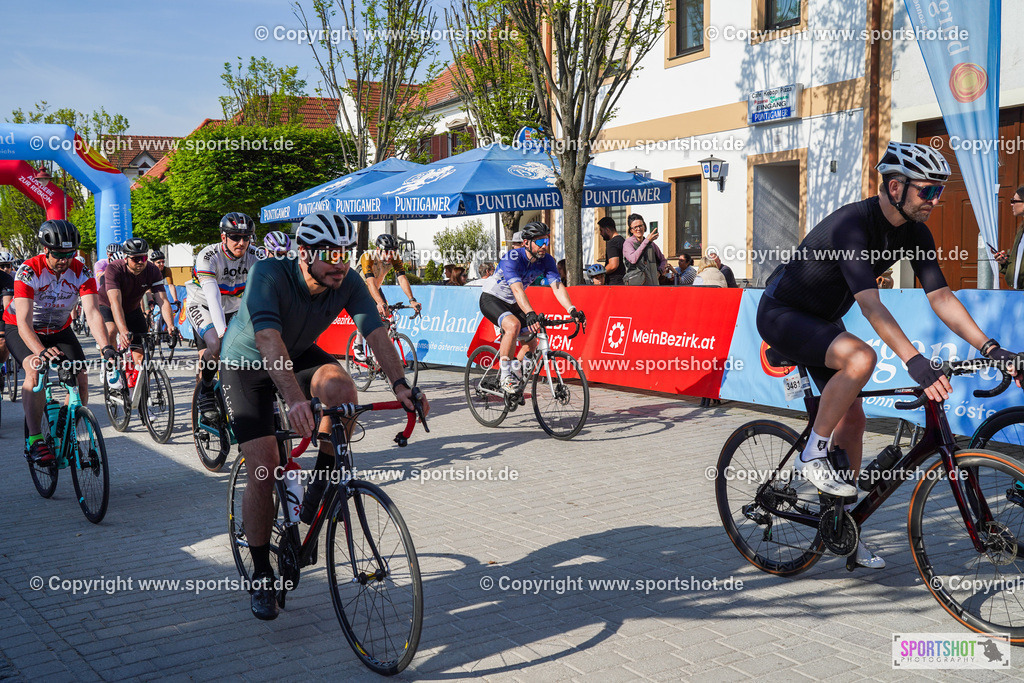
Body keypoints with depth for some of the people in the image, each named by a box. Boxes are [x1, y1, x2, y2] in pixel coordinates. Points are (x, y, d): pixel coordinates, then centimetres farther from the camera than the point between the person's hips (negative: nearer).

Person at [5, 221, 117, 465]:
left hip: (59, 330, 3)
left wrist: (106, 347, -46)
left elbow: (92, 313, -29)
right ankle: (35, 440, -24)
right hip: (20, 329, -3)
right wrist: (40, 351, -56)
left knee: (81, 382, -13)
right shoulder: (28, 271, -29)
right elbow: (24, 322, -37)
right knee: (36, 371, -32)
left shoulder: (82, 273, -20)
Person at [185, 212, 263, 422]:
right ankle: (205, 393, -6)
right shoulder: (208, 256, -28)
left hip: (232, 308, 4)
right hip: (201, 305, -4)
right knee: (215, 344, -28)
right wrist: (222, 330, -52)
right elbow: (213, 297, -39)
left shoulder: (255, 255, -18)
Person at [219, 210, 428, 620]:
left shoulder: (348, 283, -19)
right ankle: (262, 576, 7)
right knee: (263, 469, -13)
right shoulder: (269, 275, -33)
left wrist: (400, 385, -43)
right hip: (246, 364, -3)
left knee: (342, 389, -32)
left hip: (300, 355, 3)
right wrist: (296, 398, -61)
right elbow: (269, 340, -47)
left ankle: (323, 486, -7)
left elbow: (375, 331, -27)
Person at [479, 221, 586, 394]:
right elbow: (517, 290, -43)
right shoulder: (512, 259, -29)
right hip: (491, 299, -7)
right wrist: (530, 314, -58)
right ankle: (505, 375, -22)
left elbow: (557, 287, -21)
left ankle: (515, 370, 23)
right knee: (513, 325, -34)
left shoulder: (546, 260, -12)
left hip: (512, 303, 7)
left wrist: (573, 311, -37)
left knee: (532, 344, -4)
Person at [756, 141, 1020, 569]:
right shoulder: (853, 225, -30)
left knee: (852, 418, 3)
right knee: (860, 357, -34)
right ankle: (813, 454, -15)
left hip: (821, 321, 8)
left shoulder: (913, 232, -4)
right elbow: (870, 305, -40)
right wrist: (914, 361, -49)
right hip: (781, 315, -8)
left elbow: (940, 296, -6)